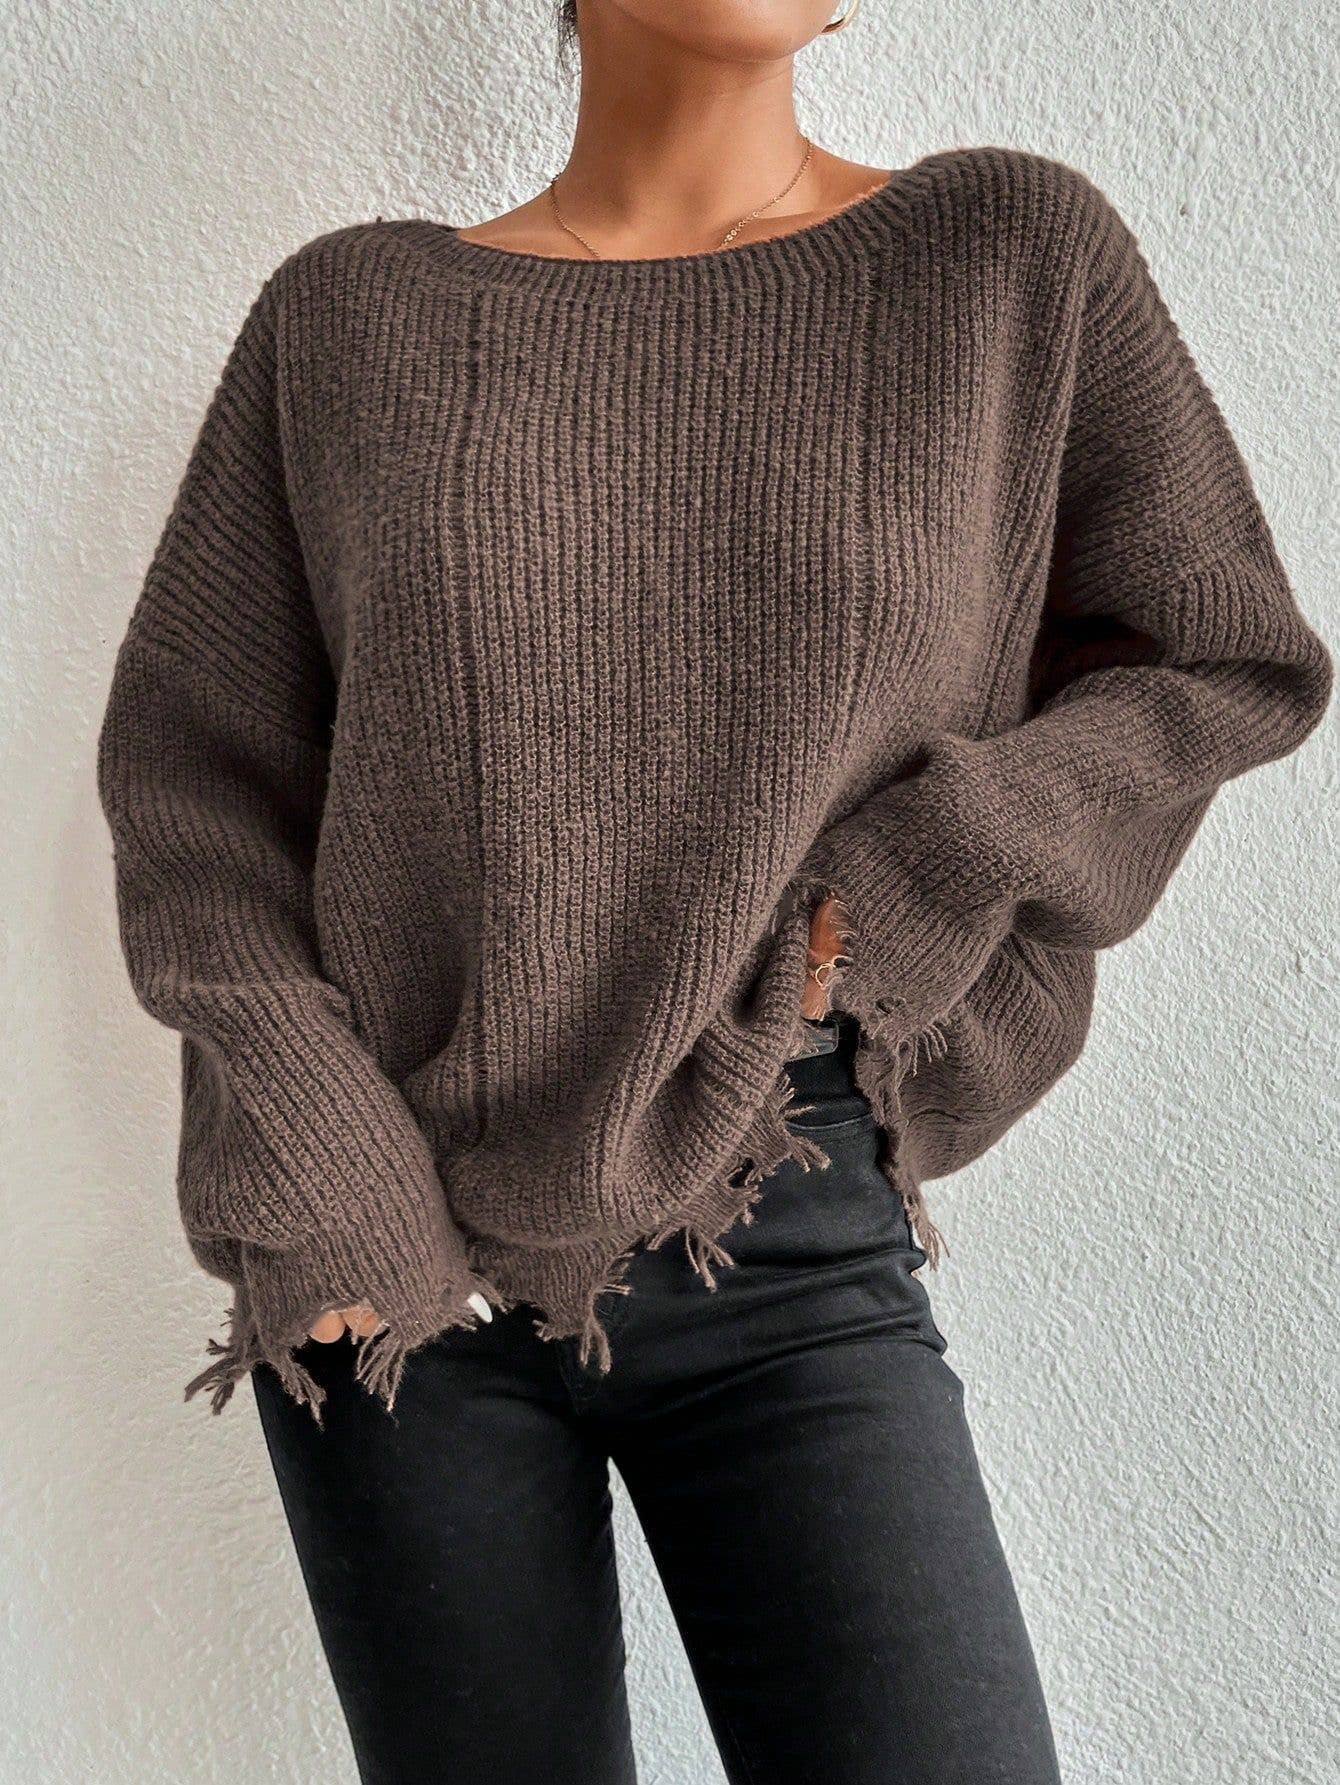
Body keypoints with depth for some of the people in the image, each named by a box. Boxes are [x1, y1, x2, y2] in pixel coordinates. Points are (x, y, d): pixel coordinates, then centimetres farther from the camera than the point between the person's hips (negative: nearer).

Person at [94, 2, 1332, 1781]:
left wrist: (907, 889, -7)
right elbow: (184, 771, 5)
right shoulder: (346, 314, 4)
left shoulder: (1019, 252, 2)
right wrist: (316, 1185, -7)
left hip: (783, 1248, 0)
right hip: (389, 1276, 1)